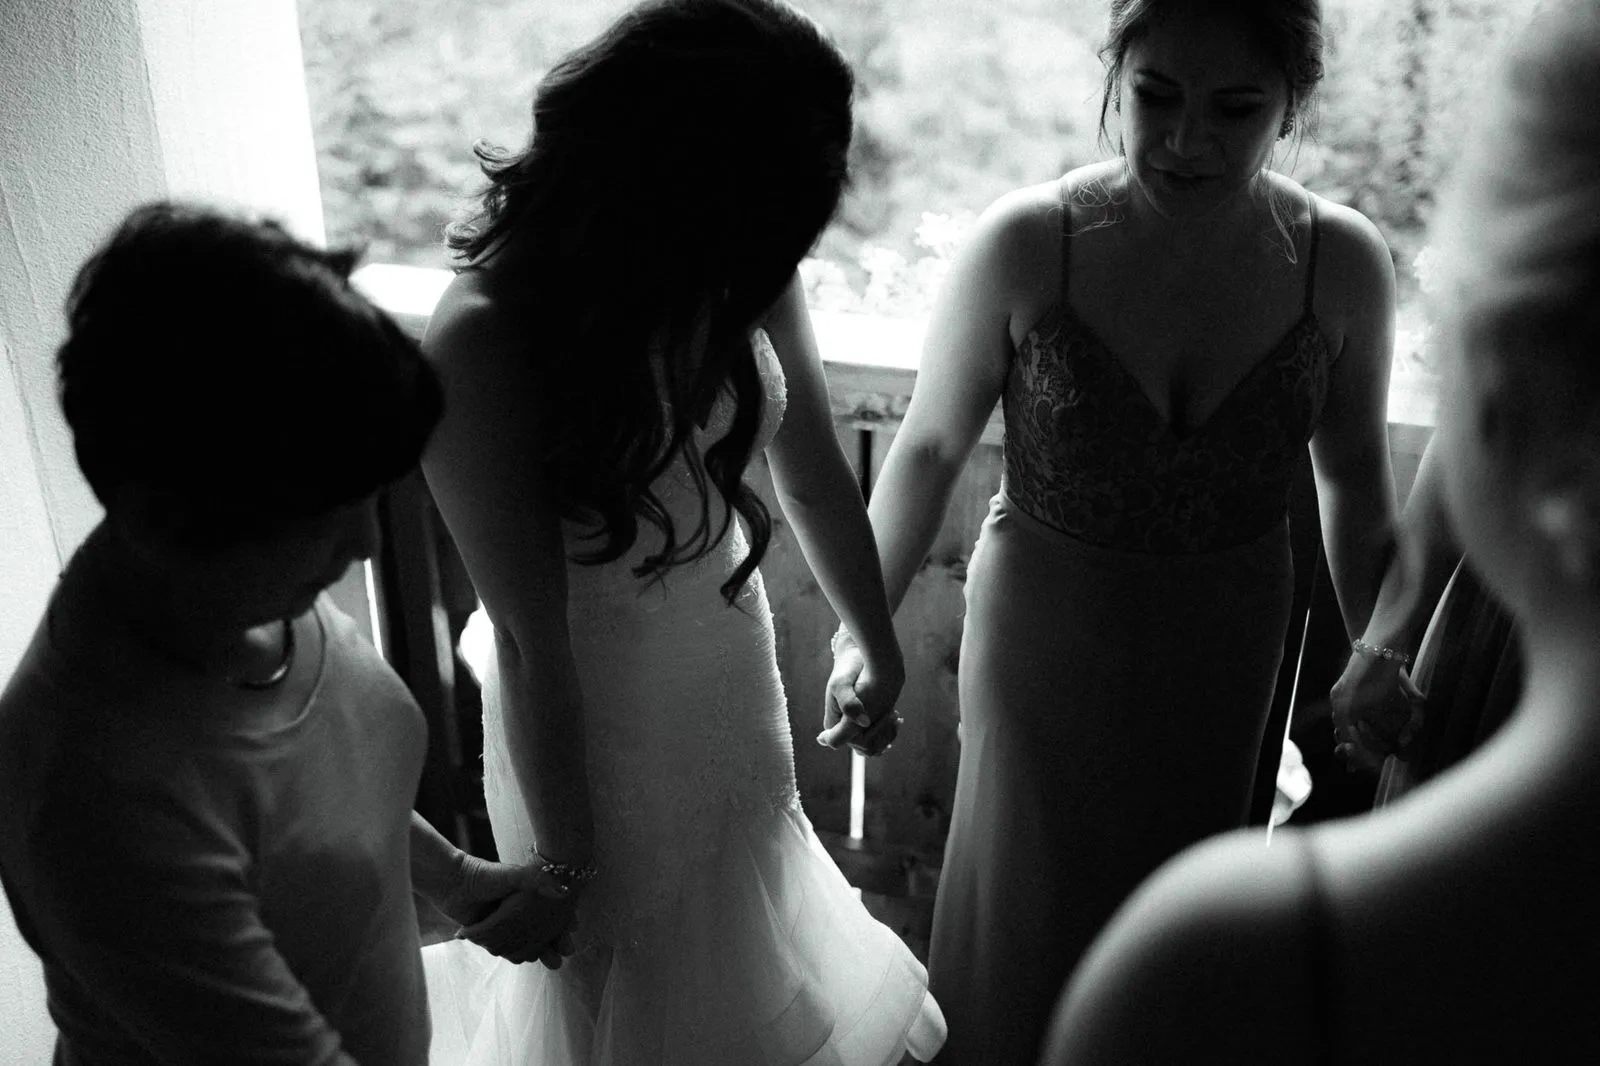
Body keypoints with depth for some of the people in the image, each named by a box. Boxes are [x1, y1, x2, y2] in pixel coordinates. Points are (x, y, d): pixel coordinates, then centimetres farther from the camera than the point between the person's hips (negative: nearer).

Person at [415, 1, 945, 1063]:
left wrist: (881, 652, 12)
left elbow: (816, 479, -1)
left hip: (741, 684, 5)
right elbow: (532, 645, -24)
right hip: (597, 732, -5)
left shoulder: (743, 277, -16)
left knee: (747, 964, 29)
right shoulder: (485, 346, -30)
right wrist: (565, 870, -14)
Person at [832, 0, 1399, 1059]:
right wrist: (863, 627, -3)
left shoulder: (1343, 261, -15)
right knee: (1029, 903, 16)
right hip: (1047, 633, -2)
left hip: (1222, 653, 2)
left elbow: (1356, 481, 1)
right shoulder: (1025, 241, -21)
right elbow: (931, 445, -8)